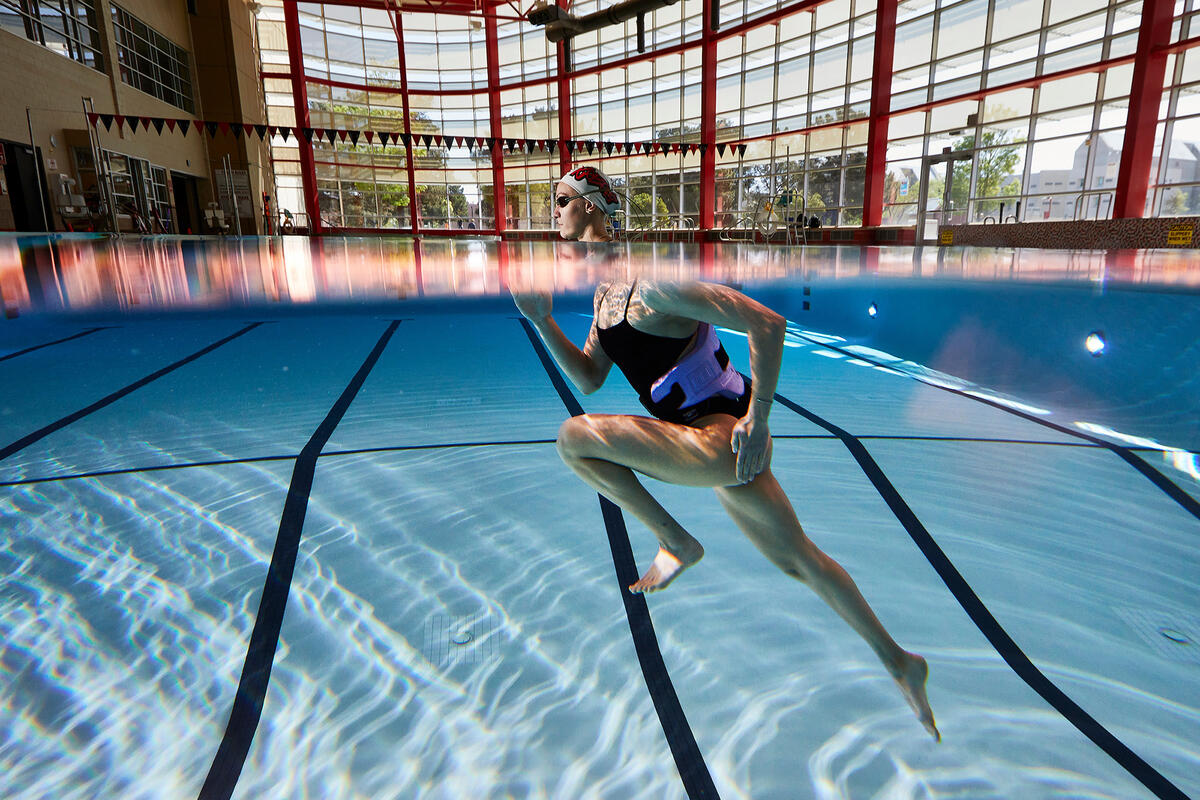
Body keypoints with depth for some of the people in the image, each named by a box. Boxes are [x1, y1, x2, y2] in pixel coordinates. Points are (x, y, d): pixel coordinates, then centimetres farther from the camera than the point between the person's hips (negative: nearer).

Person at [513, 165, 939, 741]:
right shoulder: (605, 292, 12)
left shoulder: (651, 279, -18)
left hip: (723, 439, -10)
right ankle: (897, 661, 37)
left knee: (574, 438, -15)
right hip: (708, 444, 10)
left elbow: (766, 322, -22)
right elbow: (588, 379, 13)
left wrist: (757, 422, -21)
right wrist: (543, 322, 3)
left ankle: (675, 543, -1)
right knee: (797, 560, 19)